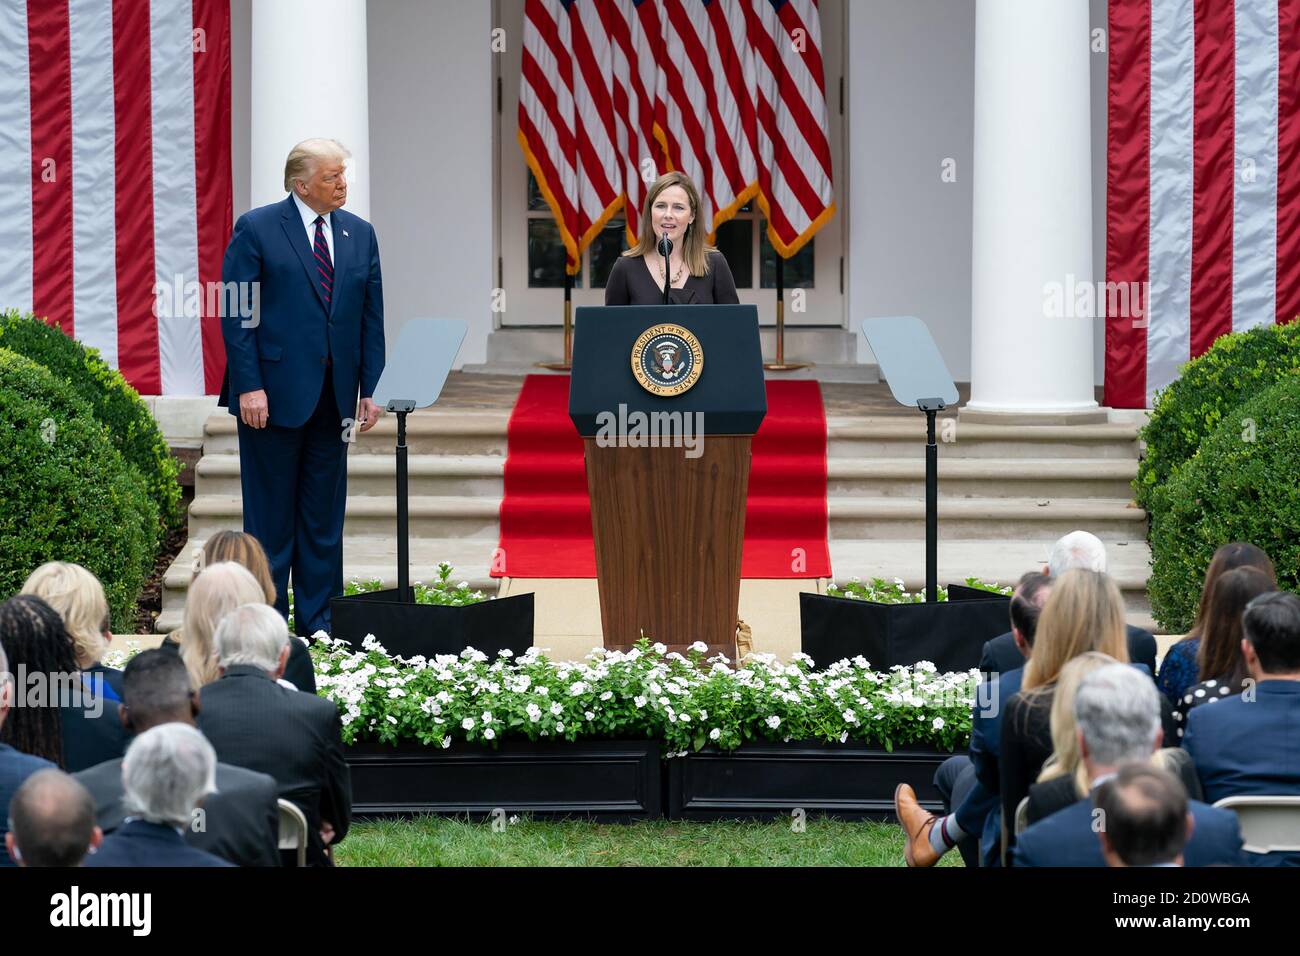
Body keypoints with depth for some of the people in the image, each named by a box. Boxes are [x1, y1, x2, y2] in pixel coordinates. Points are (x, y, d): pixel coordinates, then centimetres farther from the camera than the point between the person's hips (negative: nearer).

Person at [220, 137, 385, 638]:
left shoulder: (360, 234, 10)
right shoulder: (256, 229, -5)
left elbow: (371, 316, 11)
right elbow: (237, 314, -8)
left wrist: (370, 389, 5)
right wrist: (249, 386, -15)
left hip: (334, 395, 5)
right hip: (274, 393, -5)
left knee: (324, 517, 9)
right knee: (271, 517, 2)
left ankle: (317, 620, 16)